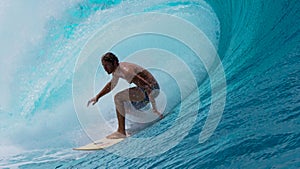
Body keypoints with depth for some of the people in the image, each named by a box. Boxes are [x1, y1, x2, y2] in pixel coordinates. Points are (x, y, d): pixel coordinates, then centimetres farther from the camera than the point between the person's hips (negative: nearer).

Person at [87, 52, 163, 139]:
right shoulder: (117, 69, 7)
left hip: (152, 90, -10)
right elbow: (111, 85, 27)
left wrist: (154, 107, -30)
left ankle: (121, 131, -12)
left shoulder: (126, 71, -24)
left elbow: (147, 86, -28)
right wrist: (97, 97, 24)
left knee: (118, 97, -17)